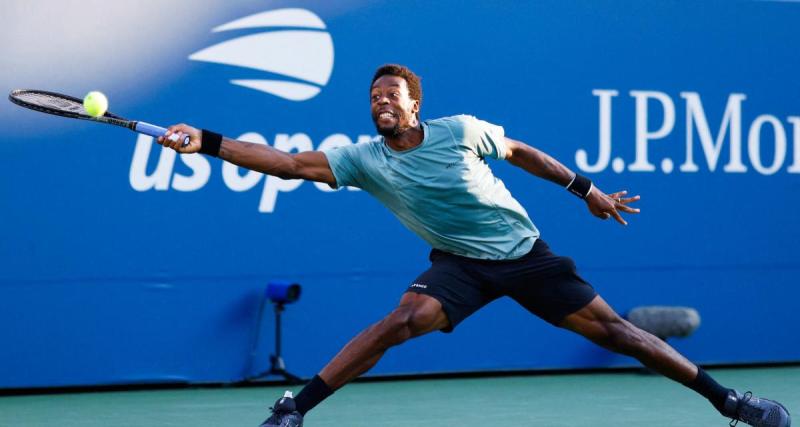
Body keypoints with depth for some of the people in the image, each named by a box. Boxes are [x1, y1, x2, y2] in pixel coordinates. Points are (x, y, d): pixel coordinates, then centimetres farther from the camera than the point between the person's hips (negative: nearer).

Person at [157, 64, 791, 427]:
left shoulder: (460, 130, -10)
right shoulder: (365, 160, -8)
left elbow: (518, 150, 7)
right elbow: (291, 163, -15)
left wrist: (586, 188, 11)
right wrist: (207, 143, -23)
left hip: (524, 253, 0)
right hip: (459, 265, 0)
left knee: (611, 329, -4)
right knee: (402, 321, -27)